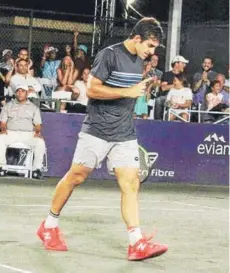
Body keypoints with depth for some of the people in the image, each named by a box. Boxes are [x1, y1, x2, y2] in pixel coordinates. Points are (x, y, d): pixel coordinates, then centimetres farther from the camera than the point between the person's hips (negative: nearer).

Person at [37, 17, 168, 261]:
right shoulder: (109, 55, -12)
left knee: (131, 184, -6)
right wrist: (128, 92, -22)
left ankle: (137, 244, -12)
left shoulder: (139, 60, 12)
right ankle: (49, 226, 22)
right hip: (97, 131, -6)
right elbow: (92, 89, -18)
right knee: (76, 176, 3)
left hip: (125, 135, 6)